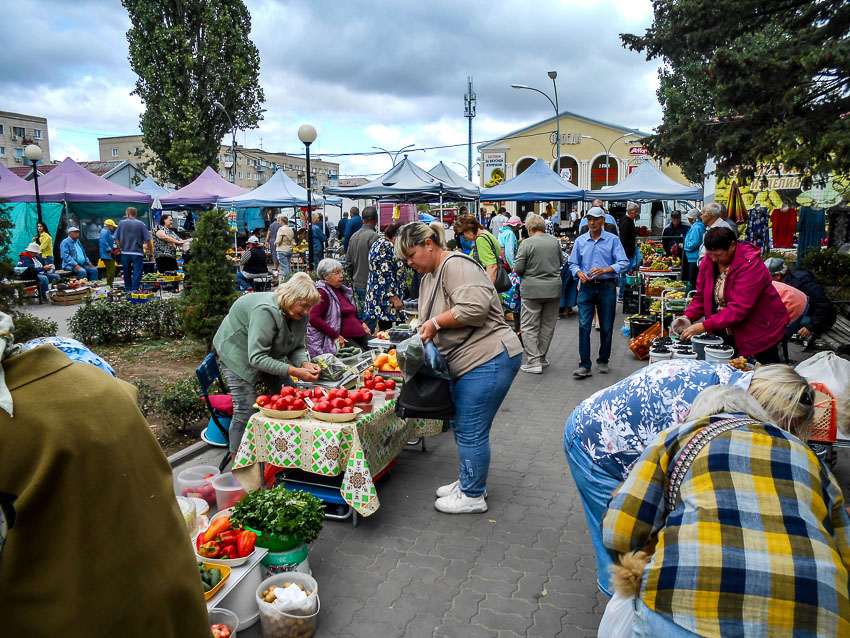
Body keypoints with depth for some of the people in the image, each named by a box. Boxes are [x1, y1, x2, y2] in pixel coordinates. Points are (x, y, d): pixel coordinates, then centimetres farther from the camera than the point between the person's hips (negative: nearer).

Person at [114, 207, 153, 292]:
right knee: (137, 273, -2)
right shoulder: (141, 224, -4)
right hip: (138, 253, -3)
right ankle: (135, 290, -10)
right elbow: (148, 240, -7)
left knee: (127, 274, 15)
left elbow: (116, 239, 5)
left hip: (125, 253, 3)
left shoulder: (121, 223, 2)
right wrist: (151, 252, 3)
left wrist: (120, 249, 18)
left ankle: (128, 290, 23)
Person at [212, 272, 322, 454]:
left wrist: (305, 364, -25)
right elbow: (256, 357, -37)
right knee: (246, 410, -12)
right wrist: (293, 371, -41)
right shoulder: (265, 311, -36)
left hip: (270, 355, 8)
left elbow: (297, 347, -2)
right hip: (237, 353, -8)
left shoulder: (301, 314, -12)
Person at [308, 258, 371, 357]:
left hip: (360, 335, 9)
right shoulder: (323, 293, -5)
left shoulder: (342, 290, 23)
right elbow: (314, 318, -18)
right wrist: (336, 336, -19)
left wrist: (361, 323, 17)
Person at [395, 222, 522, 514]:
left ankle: (473, 496, 14)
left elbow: (474, 307, -29)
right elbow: (432, 320, 22)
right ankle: (469, 481, 36)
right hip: (464, 363, 11)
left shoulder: (455, 265, -16)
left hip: (488, 360, -11)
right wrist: (424, 330, 1)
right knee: (461, 425, 19)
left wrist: (436, 321, -18)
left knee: (471, 431, -2)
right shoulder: (428, 277, 16)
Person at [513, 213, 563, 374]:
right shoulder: (555, 241, 4)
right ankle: (542, 357, 22)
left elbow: (518, 268, -11)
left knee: (529, 326, 2)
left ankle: (534, 361, -4)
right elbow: (561, 262, 16)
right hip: (554, 288, 4)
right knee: (548, 325, 14)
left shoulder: (527, 243, -11)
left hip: (532, 289, -4)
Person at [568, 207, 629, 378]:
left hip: (607, 288, -1)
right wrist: (579, 273, -10)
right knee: (584, 326, -7)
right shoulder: (580, 241, 8)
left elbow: (623, 263, -5)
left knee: (606, 327, 7)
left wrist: (604, 270, -20)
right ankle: (585, 365, -4)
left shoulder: (613, 240, 1)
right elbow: (573, 263, 12)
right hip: (587, 288, 1)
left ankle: (603, 361, 25)